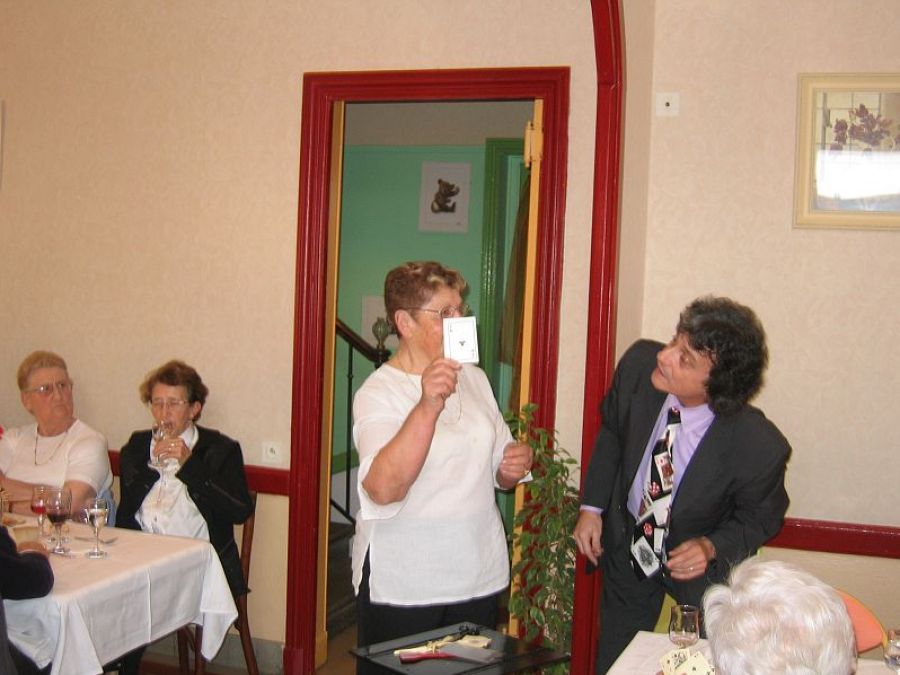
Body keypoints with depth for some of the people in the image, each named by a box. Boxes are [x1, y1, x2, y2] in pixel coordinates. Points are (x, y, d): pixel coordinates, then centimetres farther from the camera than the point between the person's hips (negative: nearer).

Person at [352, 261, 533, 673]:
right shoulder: (378, 393, -12)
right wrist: (428, 406, -37)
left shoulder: (474, 379, 9)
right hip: (402, 587, -5)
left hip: (479, 576, 6)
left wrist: (514, 466, -4)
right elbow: (383, 489, -28)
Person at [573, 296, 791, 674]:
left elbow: (761, 518, -11)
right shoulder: (639, 363, -26)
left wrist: (711, 548, -28)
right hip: (627, 544, 4)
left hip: (701, 566, -3)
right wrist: (592, 506, -5)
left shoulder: (759, 447, -34)